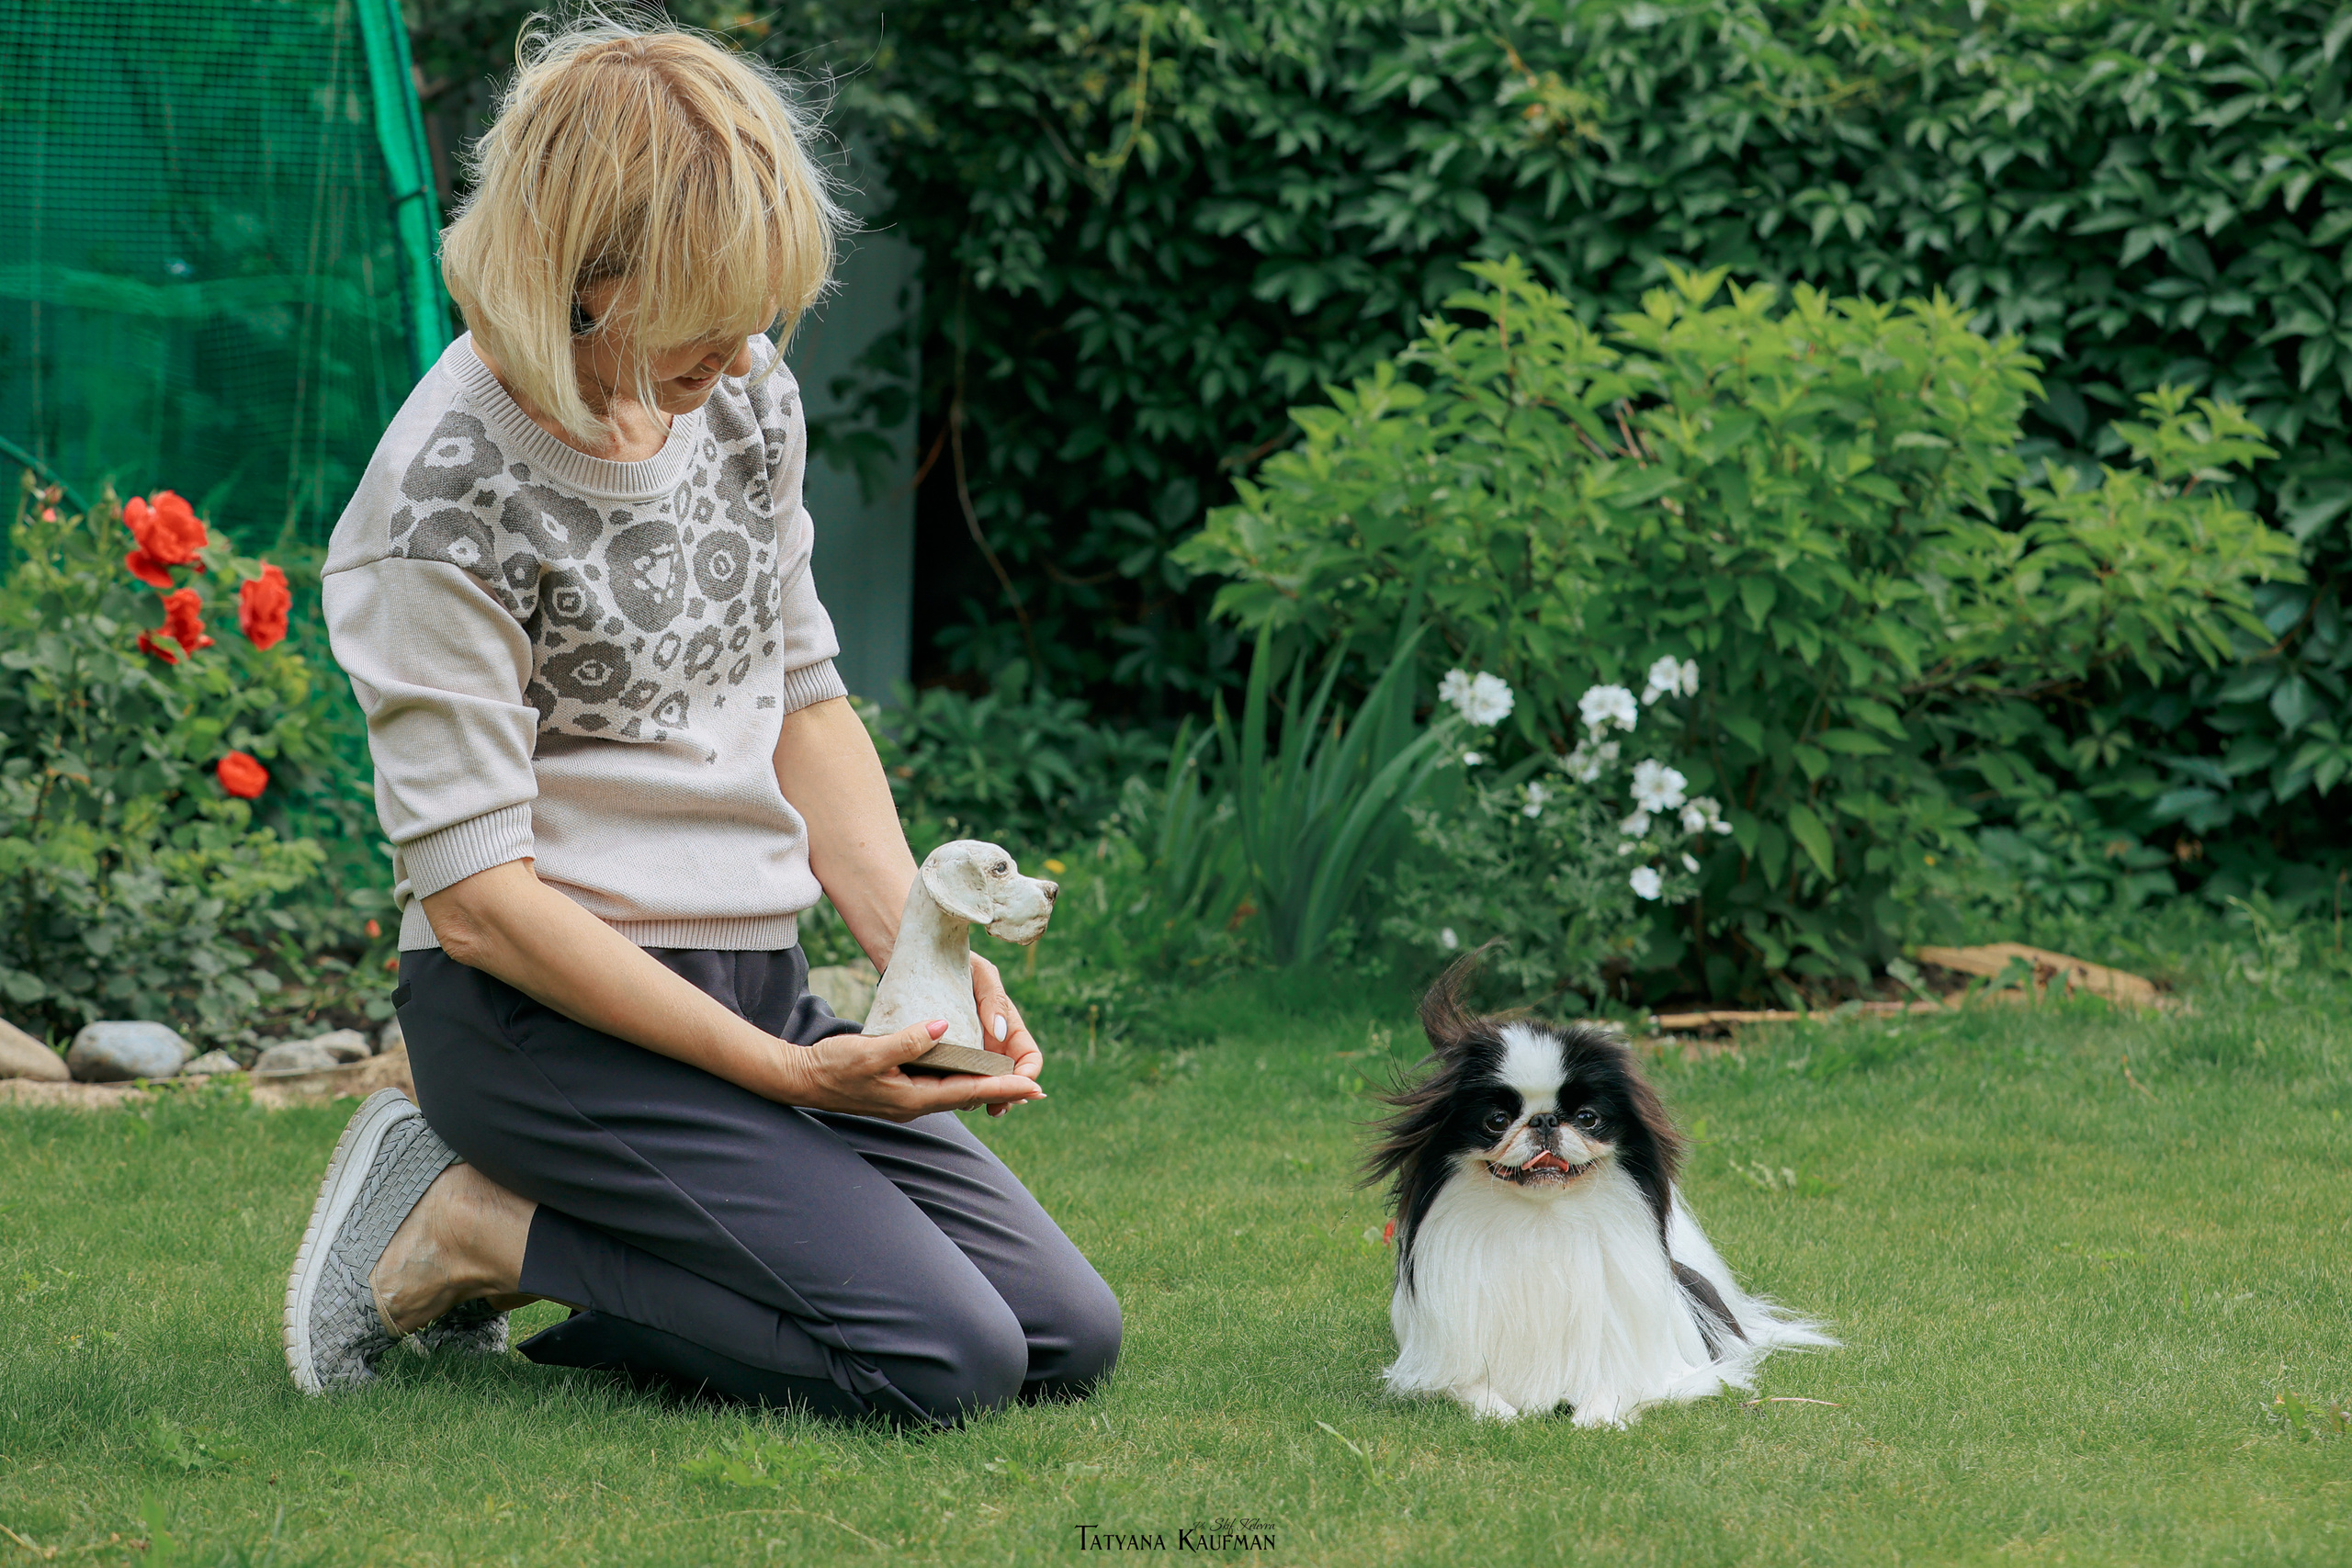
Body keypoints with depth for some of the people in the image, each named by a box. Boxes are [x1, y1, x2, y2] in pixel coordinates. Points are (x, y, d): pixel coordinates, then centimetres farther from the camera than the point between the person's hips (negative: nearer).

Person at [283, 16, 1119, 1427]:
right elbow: (473, 893, -19)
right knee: (939, 1363, -20)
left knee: (1067, 1337, 1)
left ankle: (522, 1227, 7)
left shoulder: (745, 395, 4)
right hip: (546, 1009, -8)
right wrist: (783, 1073, -22)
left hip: (755, 980, 8)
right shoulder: (449, 495, -19)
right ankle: (467, 1225, -3)